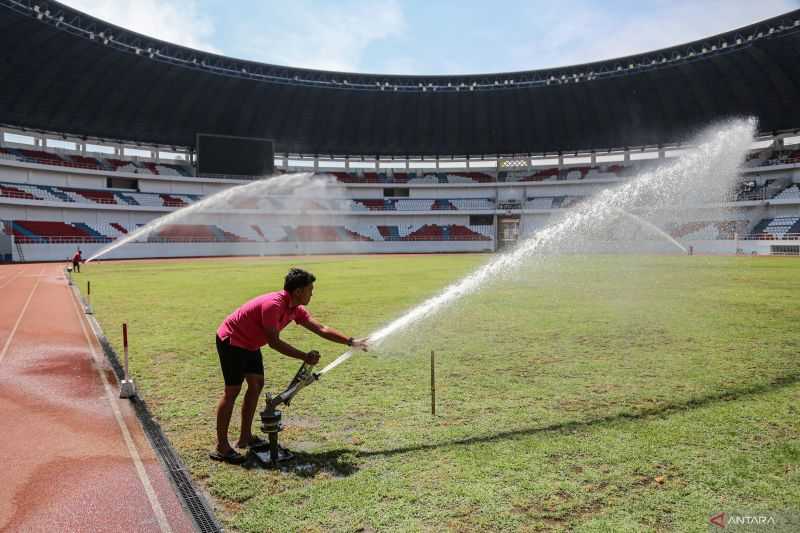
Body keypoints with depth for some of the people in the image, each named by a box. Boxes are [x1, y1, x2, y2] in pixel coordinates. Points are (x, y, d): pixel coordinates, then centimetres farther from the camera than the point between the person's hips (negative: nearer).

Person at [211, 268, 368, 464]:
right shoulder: (273, 304, -30)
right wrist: (304, 356, -25)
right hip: (231, 341, -9)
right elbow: (274, 342, -29)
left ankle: (245, 437, 20)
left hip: (249, 344, 10)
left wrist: (351, 342, -2)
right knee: (232, 391, -7)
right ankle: (221, 448, 1)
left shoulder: (295, 309, -2)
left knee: (256, 385, 11)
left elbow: (321, 329, 1)